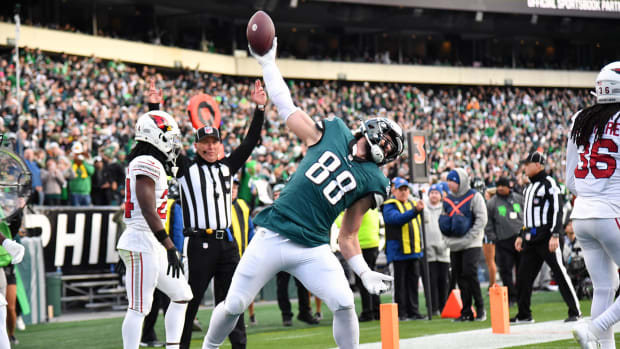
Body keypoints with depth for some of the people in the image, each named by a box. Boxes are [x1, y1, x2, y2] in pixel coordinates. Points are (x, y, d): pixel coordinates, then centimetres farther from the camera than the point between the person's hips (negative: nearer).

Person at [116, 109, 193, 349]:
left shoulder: (147, 164, 17)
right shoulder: (148, 164, -13)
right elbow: (148, 212, -21)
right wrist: (170, 248, -23)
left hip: (152, 246, 11)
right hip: (142, 242, -11)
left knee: (181, 295, 15)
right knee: (139, 308, -10)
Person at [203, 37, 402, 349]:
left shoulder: (371, 182, 7)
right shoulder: (332, 133, 7)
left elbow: (347, 238, 7)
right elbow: (287, 109, 16)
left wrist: (365, 273, -6)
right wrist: (268, 63, 18)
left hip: (313, 250, 1)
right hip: (272, 238, 0)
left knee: (344, 304, -18)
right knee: (233, 307, 2)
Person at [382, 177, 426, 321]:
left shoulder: (413, 204, 18)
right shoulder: (389, 206, -5)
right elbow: (397, 218, -25)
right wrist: (415, 211, -37)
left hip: (414, 251, 6)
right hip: (399, 251, -6)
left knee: (413, 282, 8)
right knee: (400, 282, -3)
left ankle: (413, 311, 13)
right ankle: (401, 313, 1)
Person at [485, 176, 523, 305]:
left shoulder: (519, 199, 9)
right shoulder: (491, 203, 3)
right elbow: (488, 223, 4)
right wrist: (492, 238, -4)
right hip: (503, 241, -2)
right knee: (505, 270, -4)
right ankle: (511, 295, 4)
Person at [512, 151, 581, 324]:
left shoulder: (549, 184, -8)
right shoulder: (529, 187, 20)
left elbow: (557, 211, -15)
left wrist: (555, 235, -22)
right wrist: (521, 235, 23)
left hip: (546, 238, -9)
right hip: (531, 238, 9)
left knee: (560, 274, -8)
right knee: (523, 276, 7)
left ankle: (575, 312, -2)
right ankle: (524, 315, 16)